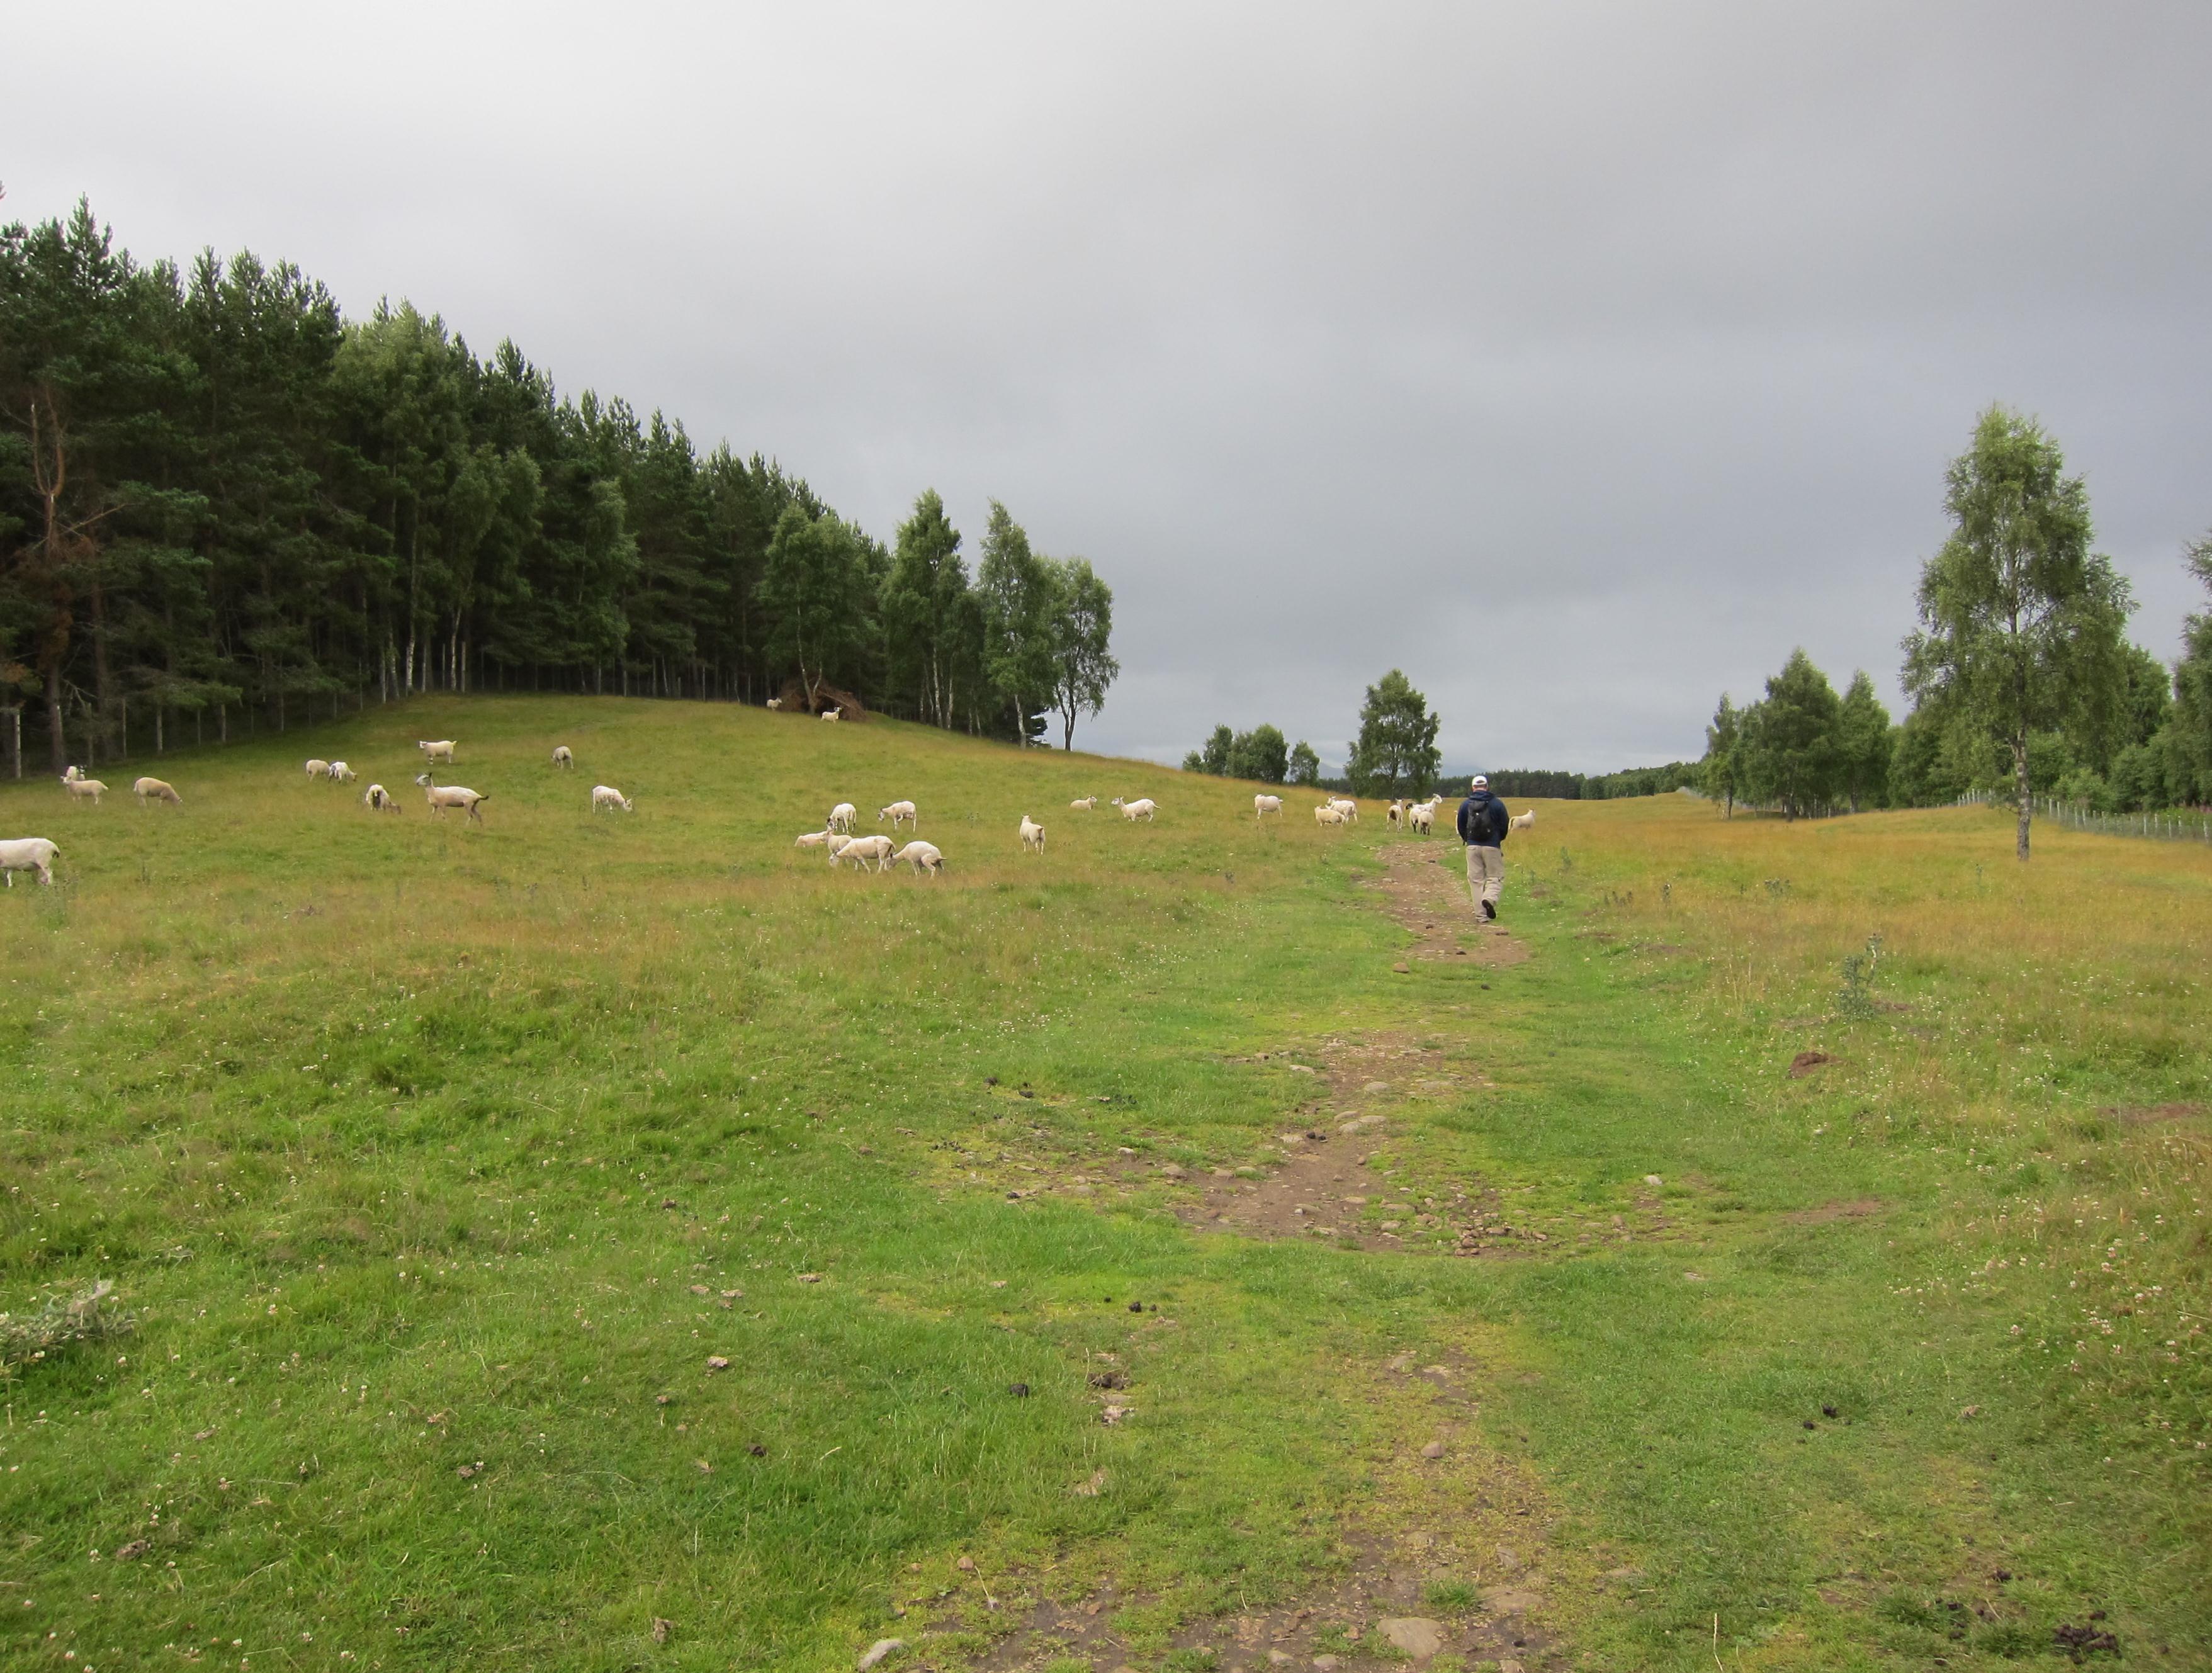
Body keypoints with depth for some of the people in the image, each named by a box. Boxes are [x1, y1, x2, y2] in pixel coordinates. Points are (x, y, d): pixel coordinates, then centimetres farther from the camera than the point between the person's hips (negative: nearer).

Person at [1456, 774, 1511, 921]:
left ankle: (1483, 914, 3)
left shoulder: (1465, 805, 2)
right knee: (1495, 877, 9)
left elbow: (1461, 827, 10)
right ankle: (1490, 898, -22)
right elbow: (1505, 826, 4)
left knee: (1476, 879, 7)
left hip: (1473, 847, 2)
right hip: (1492, 847, -2)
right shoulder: (1497, 804, -3)